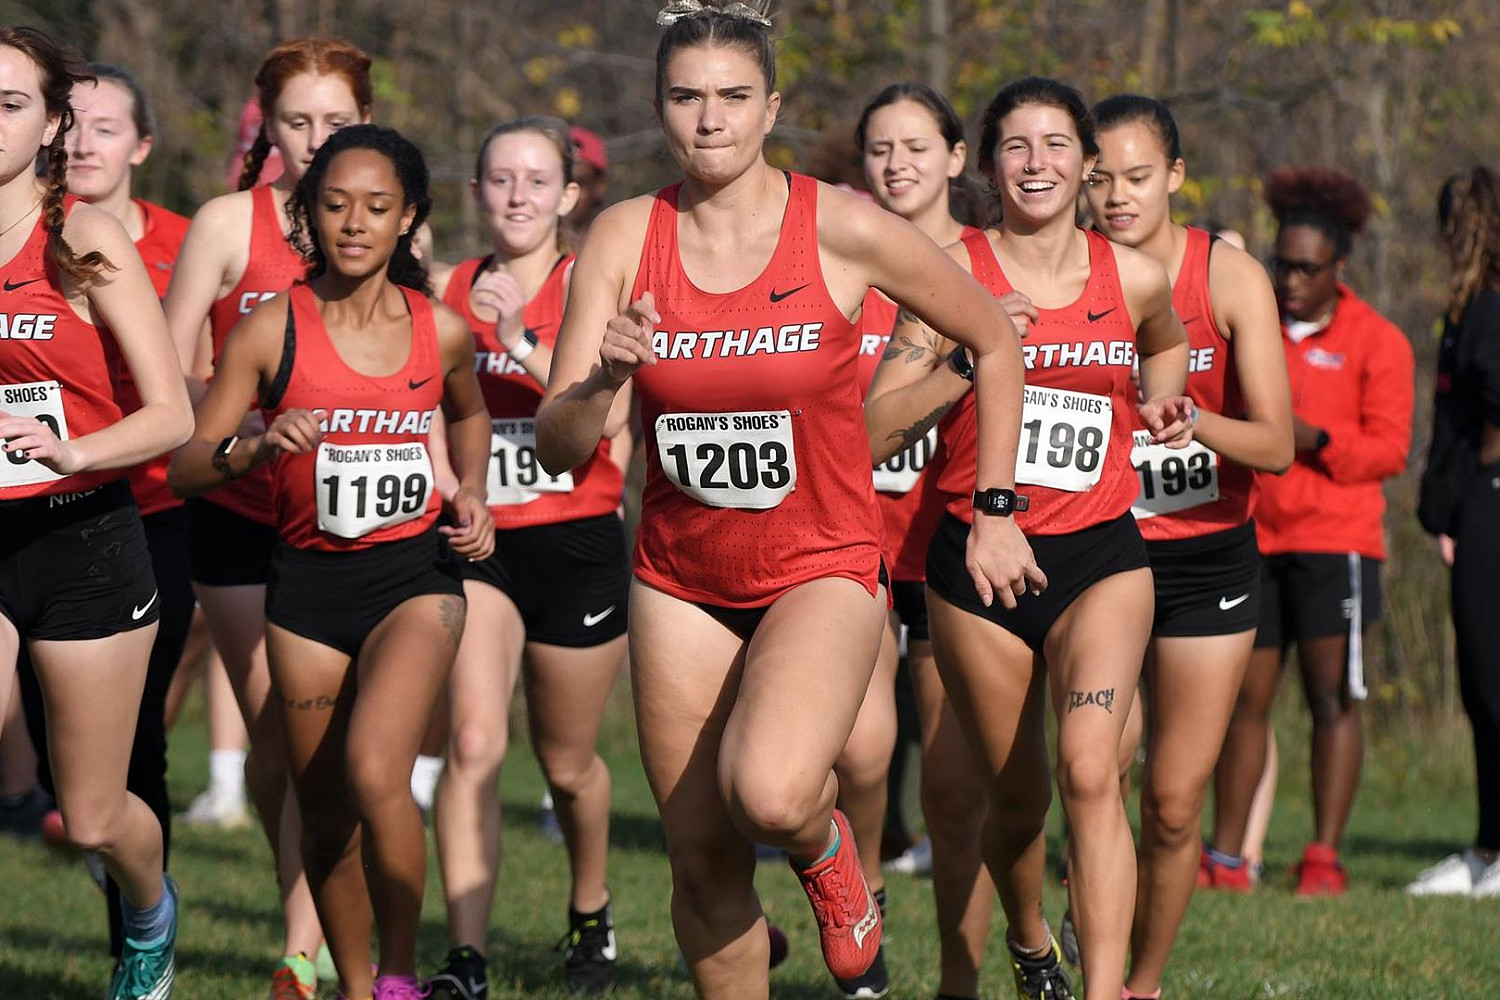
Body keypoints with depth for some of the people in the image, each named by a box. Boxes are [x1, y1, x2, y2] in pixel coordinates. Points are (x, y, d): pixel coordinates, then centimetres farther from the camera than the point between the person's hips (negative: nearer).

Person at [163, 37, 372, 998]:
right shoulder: (229, 224, -2)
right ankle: (314, 919, 27)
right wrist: (246, 416, -19)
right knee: (274, 736, 5)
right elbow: (169, 375, -2)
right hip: (242, 512, 0)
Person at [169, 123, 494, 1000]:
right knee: (325, 816, 8)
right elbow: (186, 467, -6)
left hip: (415, 573, -1)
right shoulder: (271, 330, -6)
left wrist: (471, 495, 7)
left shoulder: (441, 331, -1)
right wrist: (258, 447, -25)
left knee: (375, 773, -24)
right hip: (309, 581, 1)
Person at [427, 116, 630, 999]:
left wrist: (520, 341, -29)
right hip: (479, 543, 1)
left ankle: (591, 912, 42)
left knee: (567, 762, 13)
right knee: (474, 745, -18)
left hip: (579, 544, -1)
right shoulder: (449, 293, 5)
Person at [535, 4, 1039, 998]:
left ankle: (829, 854, 7)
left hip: (822, 571, -3)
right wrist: (603, 377, -28)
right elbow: (558, 450, -7)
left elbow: (996, 339, 3)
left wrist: (995, 510, 3)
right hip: (680, 581, 3)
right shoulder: (625, 237, -4)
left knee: (767, 793, -29)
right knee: (703, 869, 4)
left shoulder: (843, 229, -11)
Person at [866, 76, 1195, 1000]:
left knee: (1089, 766, -22)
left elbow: (1165, 343, 28)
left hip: (1099, 554, 0)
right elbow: (873, 431, -8)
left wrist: (1164, 408, 8)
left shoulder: (1136, 280, 2)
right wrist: (972, 354, -20)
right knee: (1017, 795, 10)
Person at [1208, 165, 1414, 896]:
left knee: (1333, 698, -5)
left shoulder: (1376, 342, 1)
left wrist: (1314, 439, -19)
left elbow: (1389, 449, -5)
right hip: (1252, 536, 4)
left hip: (1333, 540, -4)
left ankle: (1323, 857, -4)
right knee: (1245, 699, 5)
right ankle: (1225, 857, 9)